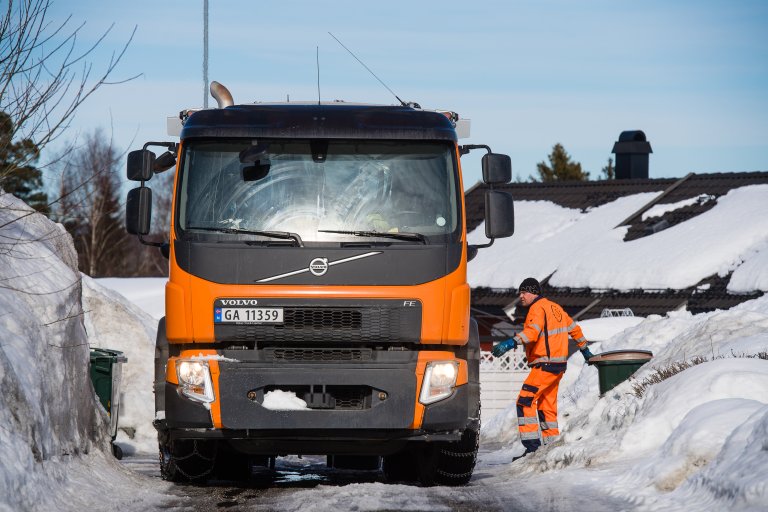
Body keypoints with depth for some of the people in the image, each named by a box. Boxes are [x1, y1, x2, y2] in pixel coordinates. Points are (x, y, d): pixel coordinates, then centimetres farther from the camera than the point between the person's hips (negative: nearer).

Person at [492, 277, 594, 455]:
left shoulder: (538, 308, -11)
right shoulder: (555, 307, 19)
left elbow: (533, 331, -31)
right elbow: (574, 329, 30)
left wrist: (511, 343, -44)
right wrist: (584, 349, 44)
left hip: (545, 365, -10)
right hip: (559, 364, 10)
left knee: (525, 401, -14)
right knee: (547, 406, 17)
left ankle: (532, 445, -22)